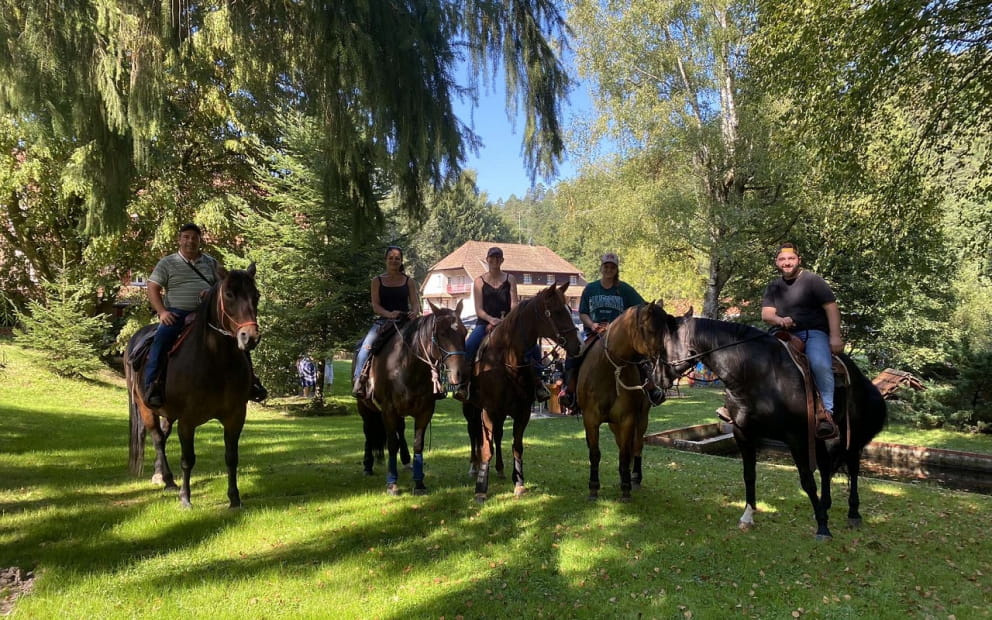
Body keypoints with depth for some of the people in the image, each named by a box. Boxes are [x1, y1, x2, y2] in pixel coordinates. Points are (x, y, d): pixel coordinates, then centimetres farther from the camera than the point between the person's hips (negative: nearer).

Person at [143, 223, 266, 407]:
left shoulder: (211, 263, 16)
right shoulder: (167, 263, 8)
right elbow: (153, 289, 4)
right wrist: (162, 312, -12)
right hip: (177, 313, -2)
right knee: (162, 337, -32)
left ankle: (249, 380, -4)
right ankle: (152, 385, -26)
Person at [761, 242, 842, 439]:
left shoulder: (812, 280, 1)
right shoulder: (773, 287, 15)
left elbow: (831, 308, -4)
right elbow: (766, 314, 7)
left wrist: (835, 336, -15)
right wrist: (779, 320, -18)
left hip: (814, 333, -5)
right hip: (786, 335, 5)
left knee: (820, 364, -33)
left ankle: (827, 413, -26)